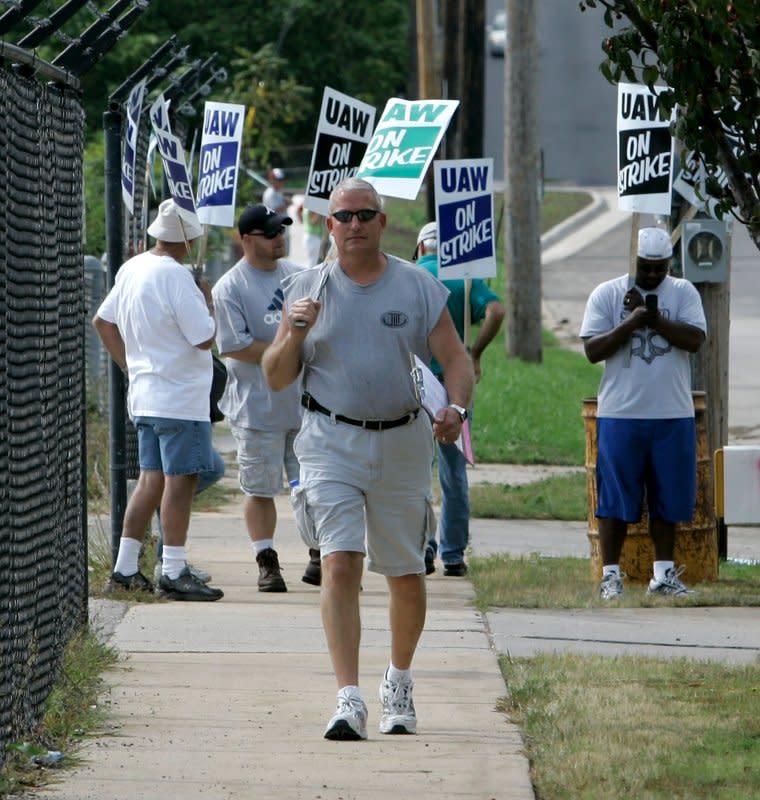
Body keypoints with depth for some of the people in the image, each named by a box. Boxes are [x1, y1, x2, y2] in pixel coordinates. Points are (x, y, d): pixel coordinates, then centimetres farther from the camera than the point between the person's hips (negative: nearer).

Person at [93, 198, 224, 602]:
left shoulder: (131, 269, 9)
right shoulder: (175, 277, -17)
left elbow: (102, 321, 19)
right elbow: (205, 338, -17)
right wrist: (207, 299, -2)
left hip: (145, 396, 9)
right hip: (180, 398, -9)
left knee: (151, 479, 13)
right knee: (180, 480, -6)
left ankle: (125, 568, 13)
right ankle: (174, 572, -8)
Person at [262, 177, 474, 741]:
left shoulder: (418, 288, 4)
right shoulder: (307, 290, 5)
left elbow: (457, 361, 3)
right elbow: (277, 379, 7)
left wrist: (456, 408, -17)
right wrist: (295, 334, -12)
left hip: (403, 444, 1)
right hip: (332, 444, -1)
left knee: (407, 575, 9)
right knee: (340, 564, -16)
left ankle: (399, 683, 33)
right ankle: (349, 701, -22)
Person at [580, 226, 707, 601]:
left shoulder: (683, 293, 6)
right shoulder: (607, 294, 2)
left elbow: (695, 339, -9)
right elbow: (592, 349, -6)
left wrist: (651, 316, -15)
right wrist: (633, 321, -16)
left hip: (673, 415, 2)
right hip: (620, 414, -2)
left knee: (668, 498, 5)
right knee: (616, 499, -1)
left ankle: (663, 573, 14)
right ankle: (610, 574, 5)